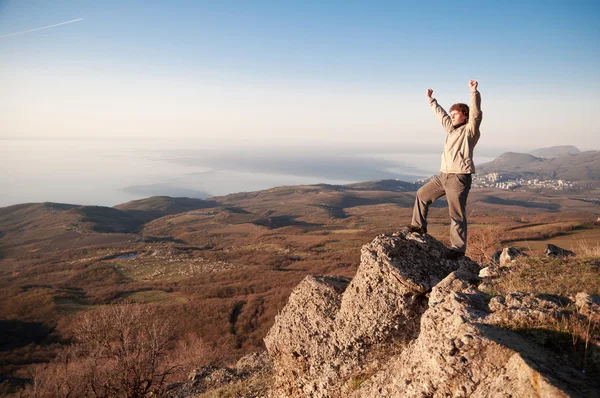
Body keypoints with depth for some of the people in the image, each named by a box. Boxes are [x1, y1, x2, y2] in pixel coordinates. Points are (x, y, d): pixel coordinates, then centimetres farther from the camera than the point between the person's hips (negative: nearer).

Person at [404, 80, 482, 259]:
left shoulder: (470, 129, -5)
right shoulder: (452, 127, 18)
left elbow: (476, 113, -22)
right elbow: (441, 114, 32)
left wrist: (474, 91, -32)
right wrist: (431, 100, 41)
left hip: (459, 177, -9)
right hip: (444, 175, 9)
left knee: (457, 214, -8)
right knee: (422, 194, 19)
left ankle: (458, 247, -2)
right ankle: (419, 225, 33)